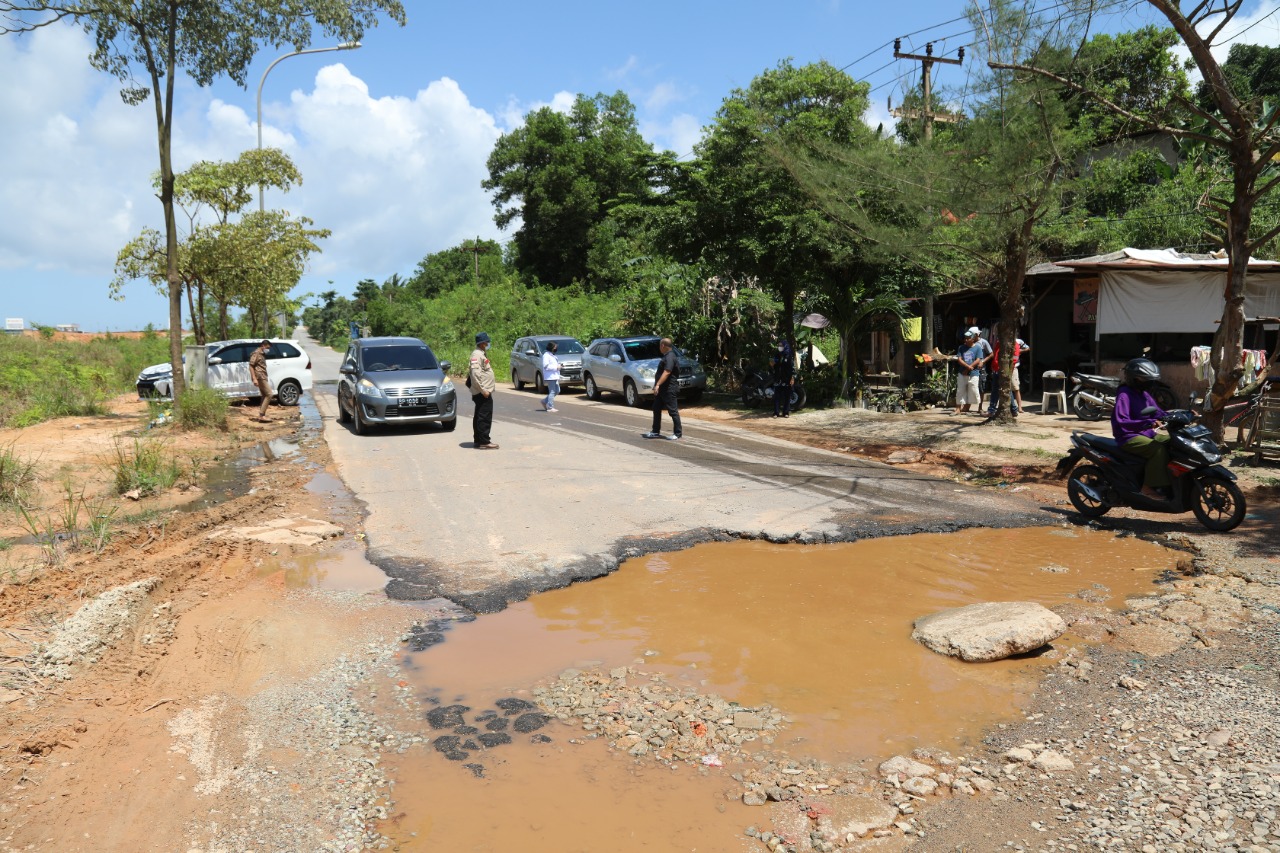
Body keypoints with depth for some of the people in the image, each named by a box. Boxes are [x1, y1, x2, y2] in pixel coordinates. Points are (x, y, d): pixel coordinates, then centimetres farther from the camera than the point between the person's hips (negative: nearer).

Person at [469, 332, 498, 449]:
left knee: (479, 417, 14)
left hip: (484, 391, 11)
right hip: (482, 392, -11)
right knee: (485, 417, -9)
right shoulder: (477, 354, -14)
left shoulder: (481, 354, 17)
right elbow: (475, 373, -23)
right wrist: (483, 390, -23)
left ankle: (478, 440, 20)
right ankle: (484, 442, -8)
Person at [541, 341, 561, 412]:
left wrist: (559, 366, 13)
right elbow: (546, 366, -20)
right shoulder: (546, 355, -11)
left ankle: (545, 402, 23)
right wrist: (556, 367, -18)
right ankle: (550, 407, -4)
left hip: (555, 376, 10)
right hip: (550, 377, -10)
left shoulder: (552, 355, 20)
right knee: (552, 392, -9)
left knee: (557, 391, 12)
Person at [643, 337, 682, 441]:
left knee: (673, 411, -4)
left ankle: (678, 433, 3)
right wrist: (657, 385, 26)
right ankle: (655, 432, 21)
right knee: (656, 409, 14)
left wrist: (658, 384, -36)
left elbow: (667, 372, -30)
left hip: (669, 389, -11)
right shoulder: (666, 356, 15)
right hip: (662, 389, 11)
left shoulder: (670, 357, -18)